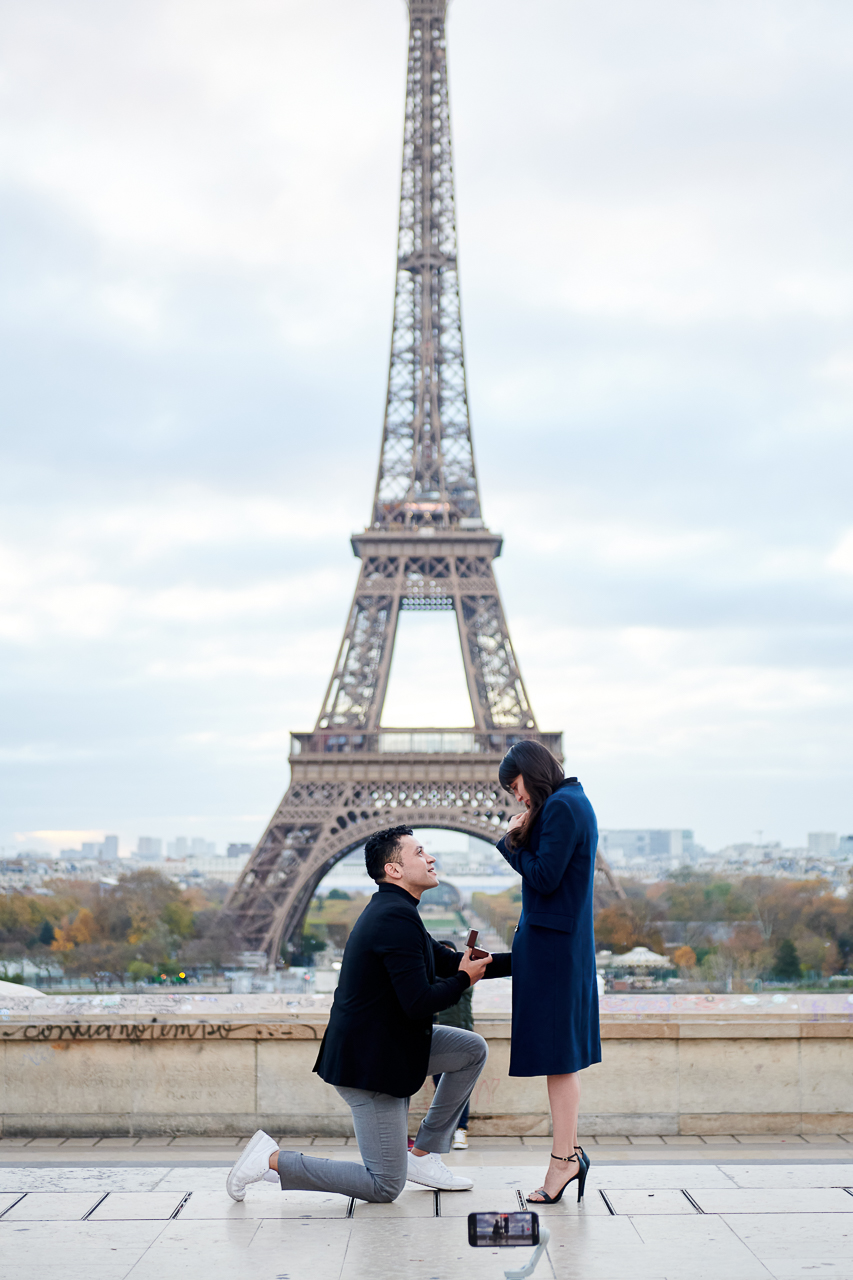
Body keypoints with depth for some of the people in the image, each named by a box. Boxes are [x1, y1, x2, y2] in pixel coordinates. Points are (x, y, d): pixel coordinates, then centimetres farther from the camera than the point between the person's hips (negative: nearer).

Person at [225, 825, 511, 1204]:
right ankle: (272, 1160, 0)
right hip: (368, 1062, -10)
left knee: (473, 1050, 15)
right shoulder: (398, 917, -22)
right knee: (385, 1187, -3)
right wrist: (464, 979, -8)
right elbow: (419, 1003, -27)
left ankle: (423, 1155, 18)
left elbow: (448, 961, 18)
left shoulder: (391, 910, 11)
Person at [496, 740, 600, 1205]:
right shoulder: (575, 802, 15)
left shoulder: (560, 807, -15)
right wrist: (520, 839, 1)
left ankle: (563, 1158, -2)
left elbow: (544, 877, -19)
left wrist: (514, 841, -5)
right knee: (561, 1052, 12)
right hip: (568, 942, 10)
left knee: (557, 1054, -6)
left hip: (551, 944, -10)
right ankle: (569, 1150, 15)